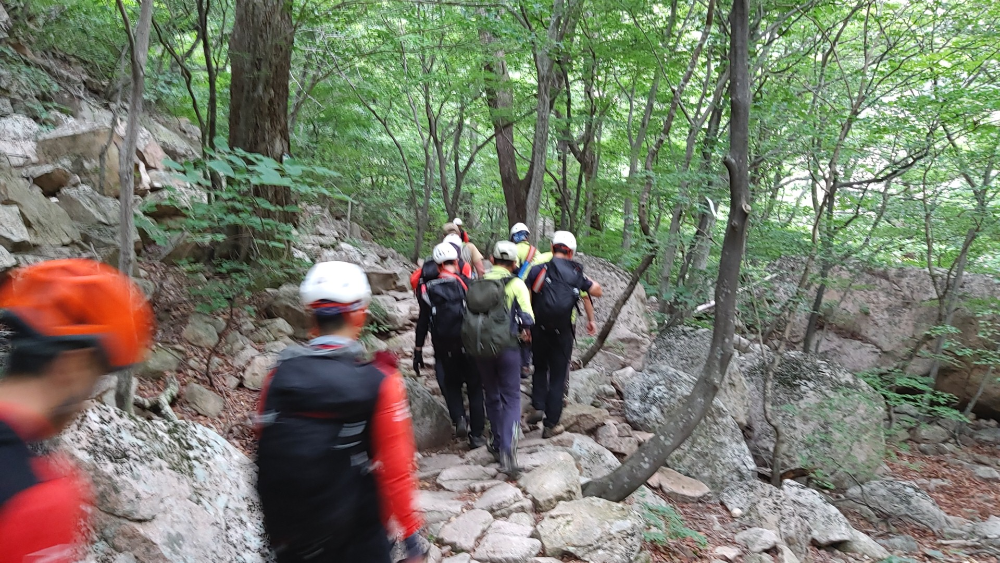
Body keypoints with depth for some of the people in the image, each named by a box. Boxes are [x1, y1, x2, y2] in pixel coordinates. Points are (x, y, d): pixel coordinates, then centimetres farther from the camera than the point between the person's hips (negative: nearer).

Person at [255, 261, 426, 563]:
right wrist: (411, 531, -2)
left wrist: (277, 522, 15)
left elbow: (266, 455, 0)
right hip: (359, 537, -3)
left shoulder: (279, 376, -10)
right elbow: (396, 468, -16)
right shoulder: (379, 382, -19)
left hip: (289, 537, 3)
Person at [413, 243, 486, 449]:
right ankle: (476, 435, 14)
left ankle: (458, 418, -3)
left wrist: (418, 352, 7)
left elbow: (423, 323, 0)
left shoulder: (428, 289, -2)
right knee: (475, 389, 11)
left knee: (450, 386, 20)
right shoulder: (467, 283, -5)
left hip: (444, 349, 1)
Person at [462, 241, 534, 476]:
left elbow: (470, 313, 8)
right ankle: (507, 449, -11)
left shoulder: (477, 283, 7)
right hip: (506, 347, -4)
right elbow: (527, 318, -9)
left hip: (478, 347, 4)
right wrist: (525, 330, 11)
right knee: (511, 397, 5)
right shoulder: (515, 283, -5)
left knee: (492, 396, 19)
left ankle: (498, 443, 29)